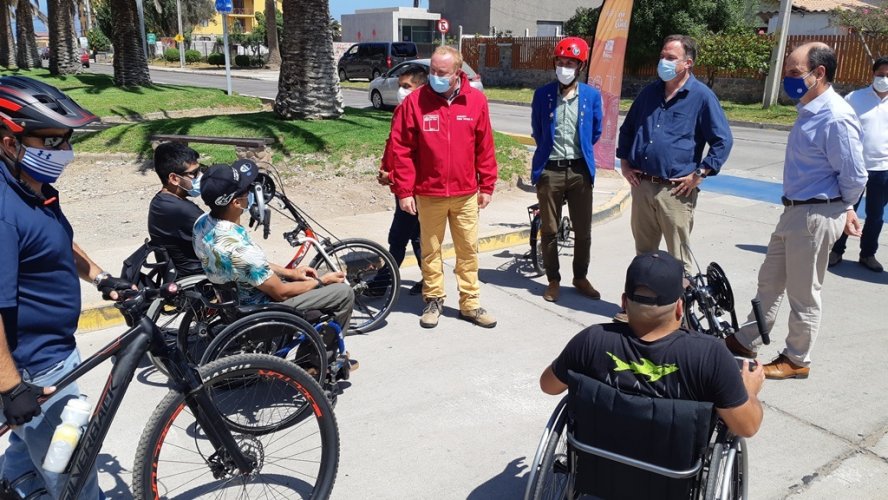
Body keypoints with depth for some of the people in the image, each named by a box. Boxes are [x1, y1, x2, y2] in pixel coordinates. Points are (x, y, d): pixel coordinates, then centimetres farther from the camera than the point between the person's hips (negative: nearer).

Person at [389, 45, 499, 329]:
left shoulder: (476, 101, -2)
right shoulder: (415, 102, -7)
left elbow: (485, 148, 4)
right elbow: (401, 149, -5)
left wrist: (487, 186, 4)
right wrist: (404, 191, -7)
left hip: (466, 194, 1)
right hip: (428, 194, -1)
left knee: (468, 250, 9)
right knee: (431, 250, 11)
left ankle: (470, 303, 22)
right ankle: (433, 300, 27)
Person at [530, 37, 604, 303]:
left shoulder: (592, 96, 1)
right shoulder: (543, 94, 0)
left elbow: (596, 132, 13)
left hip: (580, 170, 1)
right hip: (549, 170, -1)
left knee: (583, 230, 8)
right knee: (549, 230, 7)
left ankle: (580, 277, 27)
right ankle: (553, 280, 21)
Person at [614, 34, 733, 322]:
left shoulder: (702, 97, -5)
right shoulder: (649, 93, 12)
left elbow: (723, 141, -8)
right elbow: (627, 129, 23)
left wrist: (698, 174, -12)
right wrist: (624, 163, 13)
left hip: (676, 191, -6)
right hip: (642, 186, 6)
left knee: (678, 258, 2)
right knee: (643, 251, 16)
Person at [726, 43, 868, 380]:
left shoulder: (835, 117, -22)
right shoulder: (809, 110, 7)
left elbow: (854, 177, -18)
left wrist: (844, 209, 0)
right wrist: (843, 209, 15)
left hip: (816, 216, -9)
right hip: (795, 211, 9)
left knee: (803, 294, 7)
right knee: (769, 280, 20)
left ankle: (796, 360, 25)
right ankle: (747, 341, 36)